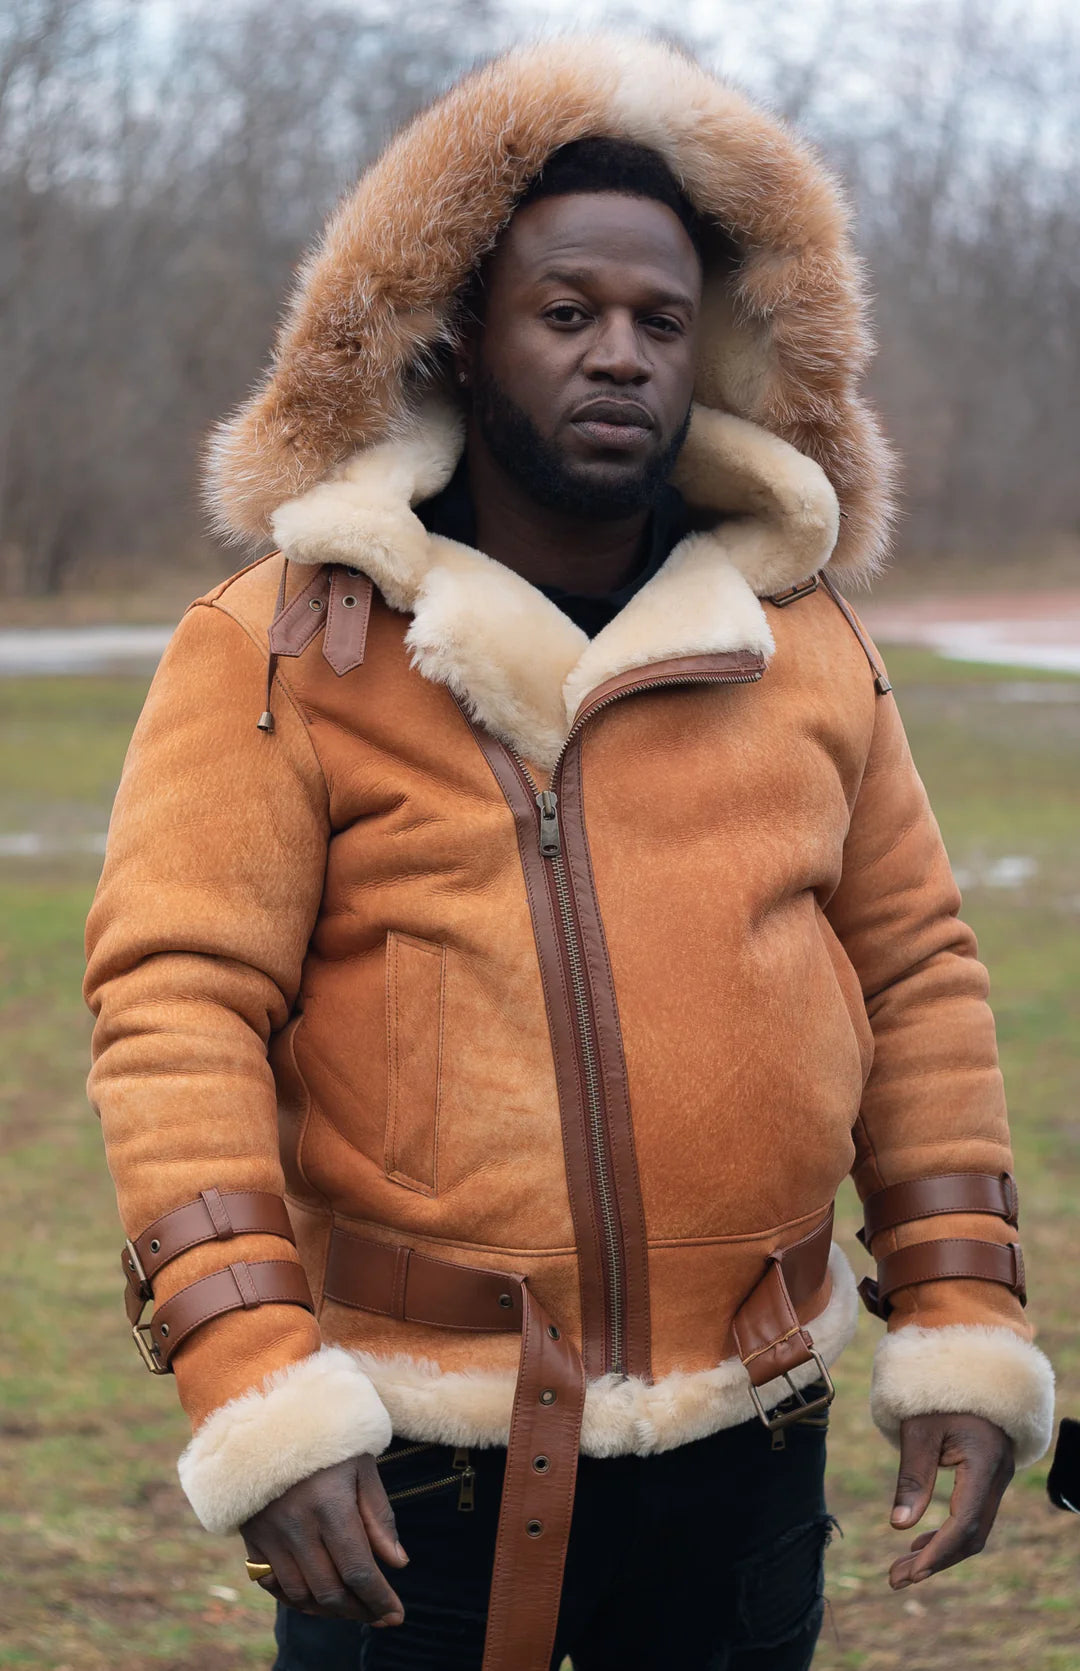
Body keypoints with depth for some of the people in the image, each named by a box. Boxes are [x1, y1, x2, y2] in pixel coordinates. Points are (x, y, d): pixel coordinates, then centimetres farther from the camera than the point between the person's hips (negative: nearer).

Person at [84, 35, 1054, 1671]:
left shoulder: (805, 634, 6)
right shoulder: (279, 652, -7)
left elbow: (915, 968, 9)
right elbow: (178, 1003, -13)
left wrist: (964, 1327, 4)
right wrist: (256, 1392, -22)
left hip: (747, 1438, 4)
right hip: (415, 1460, -3)